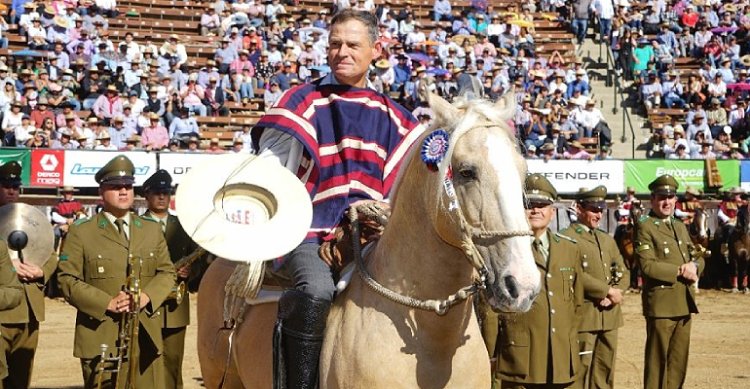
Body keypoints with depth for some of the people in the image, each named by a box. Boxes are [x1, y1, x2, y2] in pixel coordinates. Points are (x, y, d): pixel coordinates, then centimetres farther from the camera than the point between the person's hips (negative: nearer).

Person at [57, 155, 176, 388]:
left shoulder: (152, 230, 16)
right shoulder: (81, 232, 3)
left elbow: (166, 272, 13)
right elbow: (68, 280, -4)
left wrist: (147, 296, -8)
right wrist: (108, 303, -15)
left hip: (145, 337, 3)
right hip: (100, 337, -3)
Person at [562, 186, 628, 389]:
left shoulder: (607, 239, 18)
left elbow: (622, 272, 14)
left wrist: (614, 295, -6)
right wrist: (608, 291, -13)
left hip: (610, 314, 7)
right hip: (584, 316, -7)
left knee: (605, 369, 10)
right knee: (581, 369, -6)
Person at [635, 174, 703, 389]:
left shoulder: (680, 226, 19)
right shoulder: (645, 227, -6)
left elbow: (697, 257, 18)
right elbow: (647, 265, -16)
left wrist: (694, 265, -6)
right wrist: (680, 271, -16)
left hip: (684, 303, 7)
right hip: (661, 304, -7)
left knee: (679, 360, 9)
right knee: (658, 360, -2)